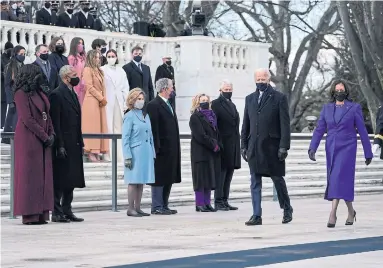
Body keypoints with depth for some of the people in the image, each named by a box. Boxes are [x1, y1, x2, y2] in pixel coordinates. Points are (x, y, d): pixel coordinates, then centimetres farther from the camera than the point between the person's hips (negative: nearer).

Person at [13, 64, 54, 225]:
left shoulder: (39, 93, 15)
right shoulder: (21, 94, -10)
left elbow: (47, 115, 16)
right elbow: (27, 119, -15)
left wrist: (51, 133, 1)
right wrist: (45, 137, -14)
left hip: (43, 141, 8)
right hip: (29, 139, -8)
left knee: (43, 176, 5)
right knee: (29, 176, -5)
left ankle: (40, 214, 7)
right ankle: (29, 215, -3)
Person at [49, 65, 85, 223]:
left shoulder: (73, 94, 17)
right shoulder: (57, 95, -10)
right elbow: (55, 122, -15)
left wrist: (80, 142, 15)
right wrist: (60, 146, -19)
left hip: (74, 145, 9)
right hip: (63, 146, -9)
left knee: (71, 180, 10)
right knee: (60, 181, -5)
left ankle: (67, 211, 15)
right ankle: (57, 213, -2)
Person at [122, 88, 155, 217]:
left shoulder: (146, 115, 14)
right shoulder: (129, 116, -5)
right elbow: (125, 138, -8)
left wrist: (153, 153, 13)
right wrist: (127, 157, -14)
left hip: (146, 153, 7)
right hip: (135, 153, -6)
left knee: (141, 182, 8)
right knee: (133, 181, -4)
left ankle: (138, 208, 13)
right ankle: (131, 209, 0)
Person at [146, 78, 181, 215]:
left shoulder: (168, 105, 19)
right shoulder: (154, 105, -10)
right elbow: (154, 129, -16)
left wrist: (176, 148, 16)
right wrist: (157, 148, -20)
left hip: (171, 150, 9)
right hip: (162, 150, -9)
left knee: (169, 178, 11)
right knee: (159, 178, -4)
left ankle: (164, 205, 16)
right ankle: (157, 207, 0)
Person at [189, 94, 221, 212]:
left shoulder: (211, 116, 18)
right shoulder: (195, 117, -6)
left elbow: (216, 132, 17)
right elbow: (200, 135, -15)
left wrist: (218, 145, 1)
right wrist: (213, 145, -14)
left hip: (213, 153, 8)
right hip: (201, 152, -8)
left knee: (210, 178, 7)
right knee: (201, 177, -6)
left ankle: (207, 203, 11)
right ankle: (200, 204, -3)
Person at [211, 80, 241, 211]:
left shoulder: (232, 105, 19)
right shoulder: (216, 104, -6)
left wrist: (237, 145, 14)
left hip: (232, 146, 8)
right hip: (223, 145, -8)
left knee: (228, 174, 9)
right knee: (221, 172, -5)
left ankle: (225, 201, 13)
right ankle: (218, 202, -2)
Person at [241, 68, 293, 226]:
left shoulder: (279, 98, -1)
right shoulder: (250, 99, 14)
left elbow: (285, 124, -5)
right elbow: (246, 124, 15)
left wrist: (284, 146, -12)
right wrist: (244, 145, 9)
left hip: (272, 146, -4)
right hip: (254, 147, 4)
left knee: (277, 179, 5)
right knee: (255, 182, 1)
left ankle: (287, 210, 23)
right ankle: (256, 216, 2)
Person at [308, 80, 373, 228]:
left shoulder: (354, 108, 0)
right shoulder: (327, 108, 9)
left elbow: (362, 131, 2)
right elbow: (319, 129, 5)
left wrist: (368, 153, 3)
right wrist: (312, 148, -8)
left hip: (347, 148, -4)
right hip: (331, 148, 4)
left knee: (339, 177, -18)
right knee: (334, 179, 8)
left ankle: (333, 214, -23)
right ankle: (351, 211, 25)